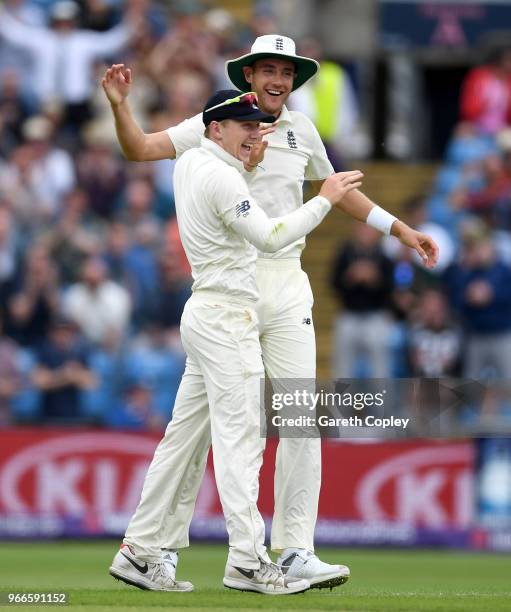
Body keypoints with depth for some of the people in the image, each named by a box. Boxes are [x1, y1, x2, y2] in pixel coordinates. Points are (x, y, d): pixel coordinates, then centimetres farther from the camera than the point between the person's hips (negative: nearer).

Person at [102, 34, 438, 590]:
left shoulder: (300, 131, 13)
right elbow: (140, 150, -5)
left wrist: (400, 230, 28)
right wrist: (119, 105, -23)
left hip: (287, 286, 4)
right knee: (197, 416, -3)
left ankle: (295, 551, -2)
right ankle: (161, 545, 4)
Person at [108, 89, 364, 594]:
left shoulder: (190, 164, 13)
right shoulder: (219, 177, -15)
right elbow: (268, 237, -22)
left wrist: (251, 163, 18)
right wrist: (325, 200, -17)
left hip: (205, 312, 10)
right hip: (227, 313, -10)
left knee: (185, 434, 10)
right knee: (239, 437, -12)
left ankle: (139, 551, 11)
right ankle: (247, 561, -15)